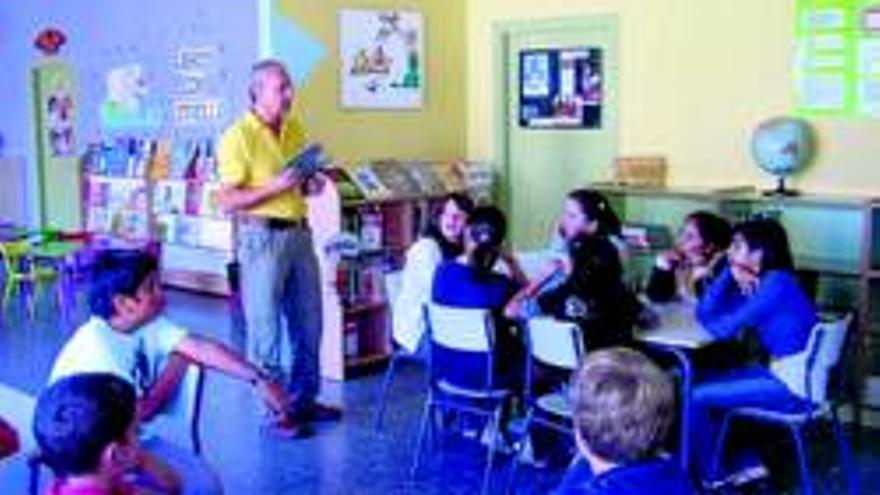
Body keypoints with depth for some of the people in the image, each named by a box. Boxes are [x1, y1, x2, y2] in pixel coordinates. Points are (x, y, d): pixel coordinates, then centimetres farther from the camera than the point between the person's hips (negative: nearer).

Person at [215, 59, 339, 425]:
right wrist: (275, 187, -23)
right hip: (262, 236, -7)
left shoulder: (296, 129, 9)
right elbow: (227, 202, -16)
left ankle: (305, 399, 28)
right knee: (265, 326, 2)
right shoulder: (239, 137, -12)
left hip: (299, 232, 7)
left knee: (309, 322, 14)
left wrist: (311, 184, 1)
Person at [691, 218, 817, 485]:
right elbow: (704, 312, 5)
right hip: (781, 371, 10)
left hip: (796, 381, -10)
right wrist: (729, 274, -4)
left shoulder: (776, 283, -18)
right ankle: (745, 463, 18)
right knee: (704, 384, 15)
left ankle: (709, 475, 12)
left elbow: (722, 329, -19)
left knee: (697, 397, -8)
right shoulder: (756, 282, 10)